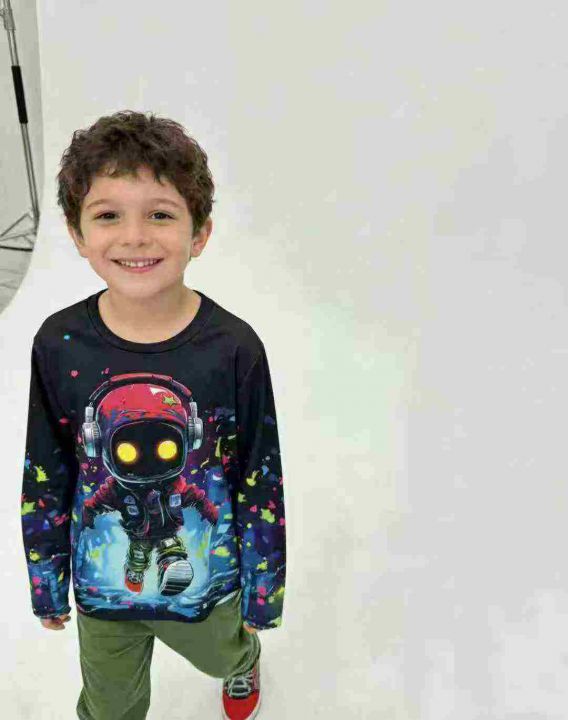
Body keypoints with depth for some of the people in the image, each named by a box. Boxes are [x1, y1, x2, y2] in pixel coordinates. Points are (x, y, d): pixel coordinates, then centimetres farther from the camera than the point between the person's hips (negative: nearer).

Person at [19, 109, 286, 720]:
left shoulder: (234, 348, -24)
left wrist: (262, 593, -4)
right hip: (101, 587, 1)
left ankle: (242, 669, 69)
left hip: (206, 581, 0)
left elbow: (261, 482, -13)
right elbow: (44, 476, -5)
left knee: (224, 656, 32)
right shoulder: (59, 344, -19)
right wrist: (46, 584, 4)